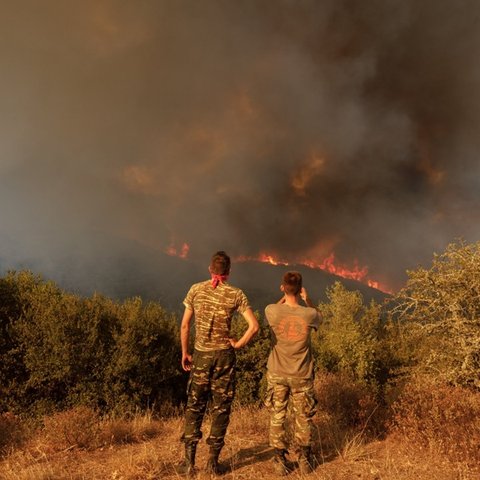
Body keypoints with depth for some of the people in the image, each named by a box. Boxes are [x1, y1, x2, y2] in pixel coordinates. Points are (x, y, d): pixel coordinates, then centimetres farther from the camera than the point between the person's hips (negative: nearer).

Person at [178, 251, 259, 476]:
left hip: (200, 355, 1)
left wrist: (184, 352, 9)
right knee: (221, 408, 10)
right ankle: (213, 461, 16)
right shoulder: (235, 294, -5)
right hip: (224, 355, -1)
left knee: (194, 406, 13)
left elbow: (185, 325, 0)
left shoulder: (196, 289, -2)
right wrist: (238, 344, -1)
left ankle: (189, 461, 14)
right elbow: (254, 326, -13)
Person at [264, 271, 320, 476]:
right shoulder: (309, 314, -15)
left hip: (277, 374, 0)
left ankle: (280, 461, 16)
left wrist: (285, 296, 15)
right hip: (301, 375, 0)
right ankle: (305, 460, 25)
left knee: (277, 418, 12)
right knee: (303, 418, 16)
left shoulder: (272, 311, -16)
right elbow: (317, 317, 11)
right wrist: (307, 299, 12)